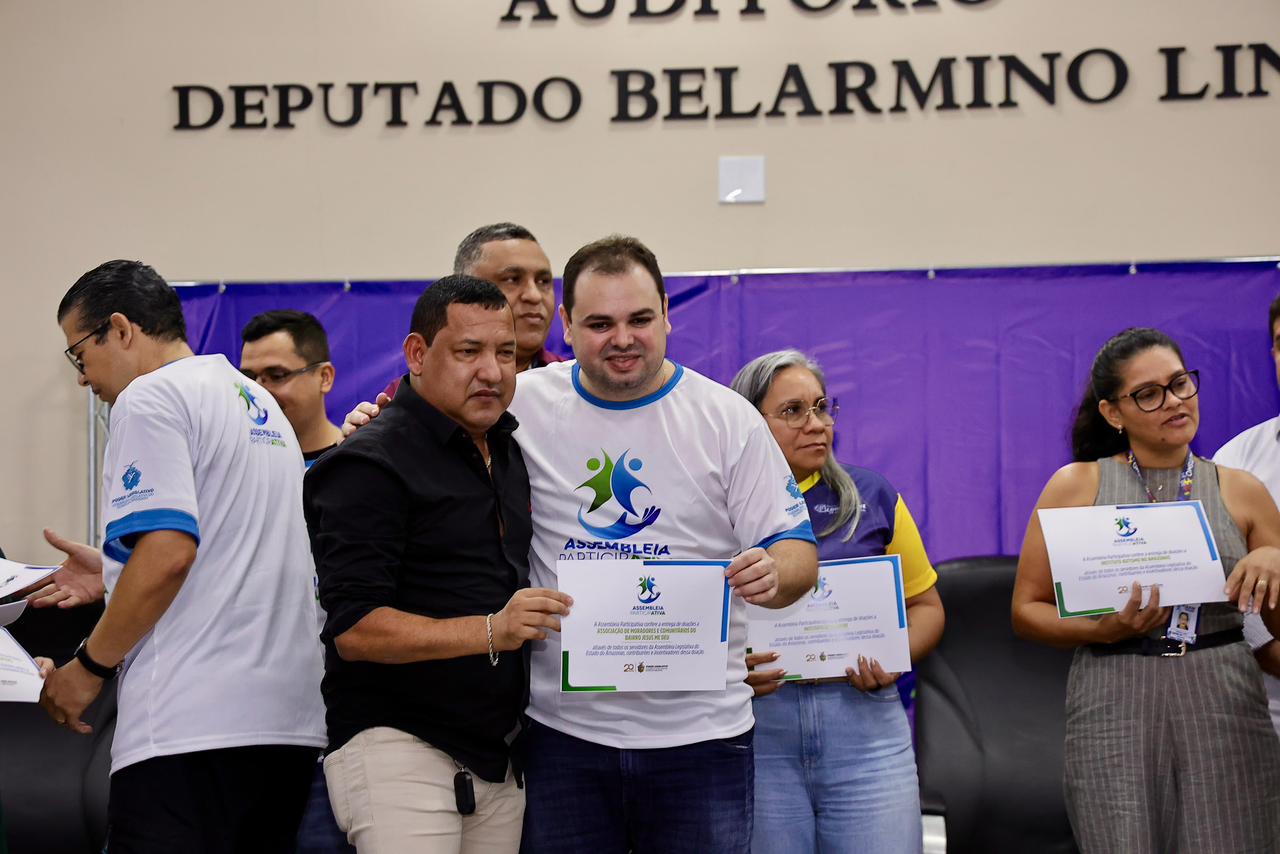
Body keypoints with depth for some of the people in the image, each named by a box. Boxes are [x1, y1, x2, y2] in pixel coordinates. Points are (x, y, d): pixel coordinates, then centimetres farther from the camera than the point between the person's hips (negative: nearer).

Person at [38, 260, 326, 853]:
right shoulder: (260, 404, 21)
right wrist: (115, 574, 27)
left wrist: (90, 666, -7)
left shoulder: (152, 398, -6)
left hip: (190, 728, -9)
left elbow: (168, 552, -18)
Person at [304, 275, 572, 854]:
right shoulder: (371, 466, -10)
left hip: (495, 755, 7)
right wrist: (490, 631, -26)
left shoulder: (510, 455, 16)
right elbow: (354, 630, -18)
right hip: (397, 746, -7)